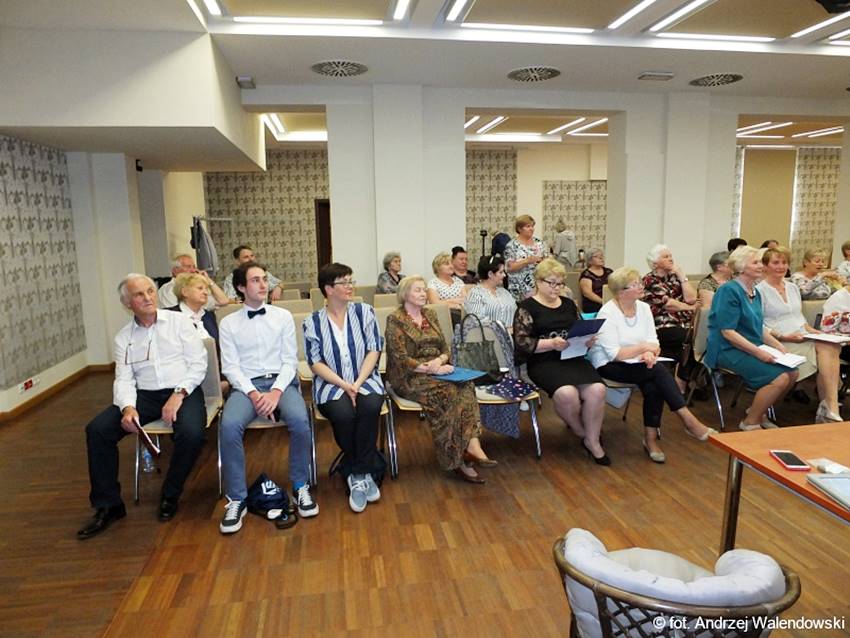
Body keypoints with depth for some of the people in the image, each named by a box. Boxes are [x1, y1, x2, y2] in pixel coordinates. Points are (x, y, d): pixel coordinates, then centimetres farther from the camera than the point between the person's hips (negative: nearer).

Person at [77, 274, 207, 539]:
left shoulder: (179, 321, 3)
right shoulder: (123, 338, 12)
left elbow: (198, 364, -2)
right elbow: (124, 379, 3)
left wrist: (179, 394, -16)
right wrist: (128, 407, -18)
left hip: (183, 391, -3)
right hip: (144, 395, 4)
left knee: (191, 433, -32)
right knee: (96, 430, -17)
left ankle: (170, 495, -4)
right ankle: (108, 505, -2)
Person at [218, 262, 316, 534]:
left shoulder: (283, 316, 9)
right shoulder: (228, 323, 9)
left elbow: (290, 360, 4)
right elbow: (230, 366, 2)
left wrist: (276, 391, -13)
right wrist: (253, 394, -15)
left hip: (282, 382, 0)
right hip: (246, 385, 0)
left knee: (299, 420, -31)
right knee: (229, 426, -30)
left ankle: (300, 487, -9)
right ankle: (237, 499, -14)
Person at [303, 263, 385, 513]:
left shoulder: (364, 312, 5)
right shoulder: (312, 322, 3)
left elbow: (374, 350, -1)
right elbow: (315, 363, -2)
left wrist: (357, 384, -14)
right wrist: (344, 385, -16)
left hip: (365, 380, 1)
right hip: (331, 385, -1)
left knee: (370, 407, -32)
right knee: (343, 414, -31)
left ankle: (357, 474, -16)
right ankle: (366, 472, -7)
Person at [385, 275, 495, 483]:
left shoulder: (430, 314, 17)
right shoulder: (395, 320, -3)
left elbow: (445, 348, 14)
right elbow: (401, 359, -11)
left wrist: (440, 360, -9)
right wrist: (430, 369, -19)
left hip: (435, 371, 6)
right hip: (408, 377, -5)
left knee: (465, 386, -26)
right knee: (446, 391, -32)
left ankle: (472, 445, -38)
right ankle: (457, 460, -26)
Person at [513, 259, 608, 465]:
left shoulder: (568, 304, 19)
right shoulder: (527, 307, 1)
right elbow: (522, 343, -8)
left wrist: (587, 339, -3)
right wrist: (551, 343, -21)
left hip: (573, 358, 5)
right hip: (544, 362, -5)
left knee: (597, 389, -24)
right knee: (567, 393, -32)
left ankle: (592, 440, -3)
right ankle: (582, 432, 0)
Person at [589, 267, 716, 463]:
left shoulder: (643, 307, 4)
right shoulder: (607, 313, -16)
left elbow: (652, 341, 1)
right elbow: (614, 354, -20)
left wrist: (649, 353, -21)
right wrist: (643, 348, -17)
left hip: (635, 364, 6)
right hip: (609, 366, -6)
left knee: (653, 386, -24)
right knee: (659, 371, -25)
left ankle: (651, 439, -12)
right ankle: (689, 421, -17)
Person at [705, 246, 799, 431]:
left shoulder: (755, 292, 12)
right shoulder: (729, 291, -15)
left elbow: (759, 327, 20)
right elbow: (727, 332, -20)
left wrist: (778, 346, 4)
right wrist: (758, 352, -23)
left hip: (753, 347, 9)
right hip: (728, 350, -9)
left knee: (792, 373, -6)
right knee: (779, 378, -20)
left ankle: (759, 411, 15)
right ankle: (750, 422, -1)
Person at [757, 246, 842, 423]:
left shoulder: (793, 288, 20)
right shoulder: (760, 290, -4)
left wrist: (811, 330, 5)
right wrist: (783, 337, -17)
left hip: (802, 338, 6)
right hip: (778, 342, -6)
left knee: (832, 346, -25)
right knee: (826, 348, -27)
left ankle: (830, 408, -27)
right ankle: (829, 408, -20)